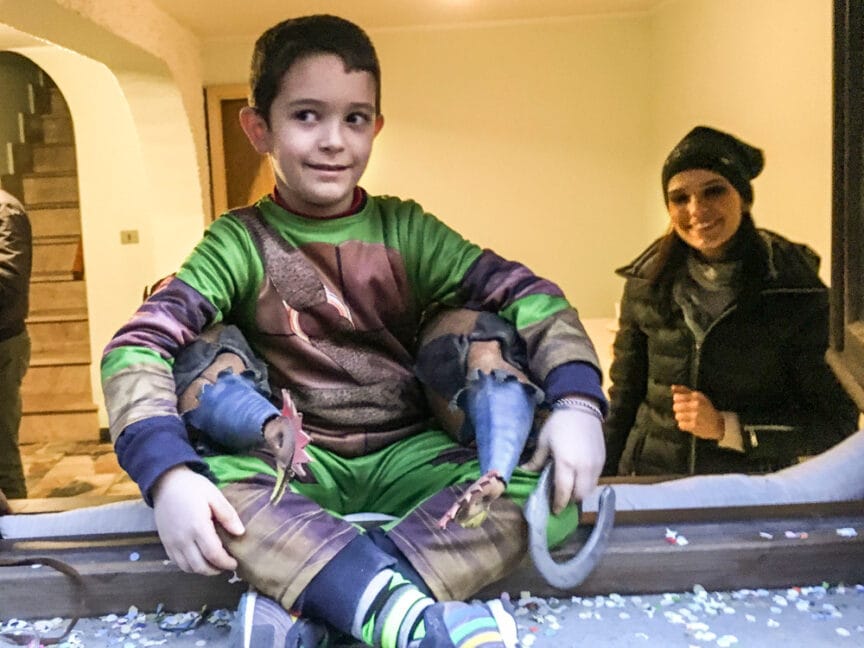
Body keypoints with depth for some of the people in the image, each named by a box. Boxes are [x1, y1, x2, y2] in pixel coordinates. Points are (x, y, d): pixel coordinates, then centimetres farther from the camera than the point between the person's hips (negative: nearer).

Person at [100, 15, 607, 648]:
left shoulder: (404, 231, 2)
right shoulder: (240, 243, -2)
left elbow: (532, 295, -5)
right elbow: (138, 346, -14)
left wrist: (577, 401, -23)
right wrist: (167, 471, -32)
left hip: (407, 452, 2)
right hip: (298, 462, -1)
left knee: (551, 487, -24)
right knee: (209, 481, -32)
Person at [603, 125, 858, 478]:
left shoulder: (796, 290, -11)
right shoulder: (646, 282, -3)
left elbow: (837, 423, -9)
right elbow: (623, 398, 4)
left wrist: (726, 427, -18)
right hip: (651, 484, 2)